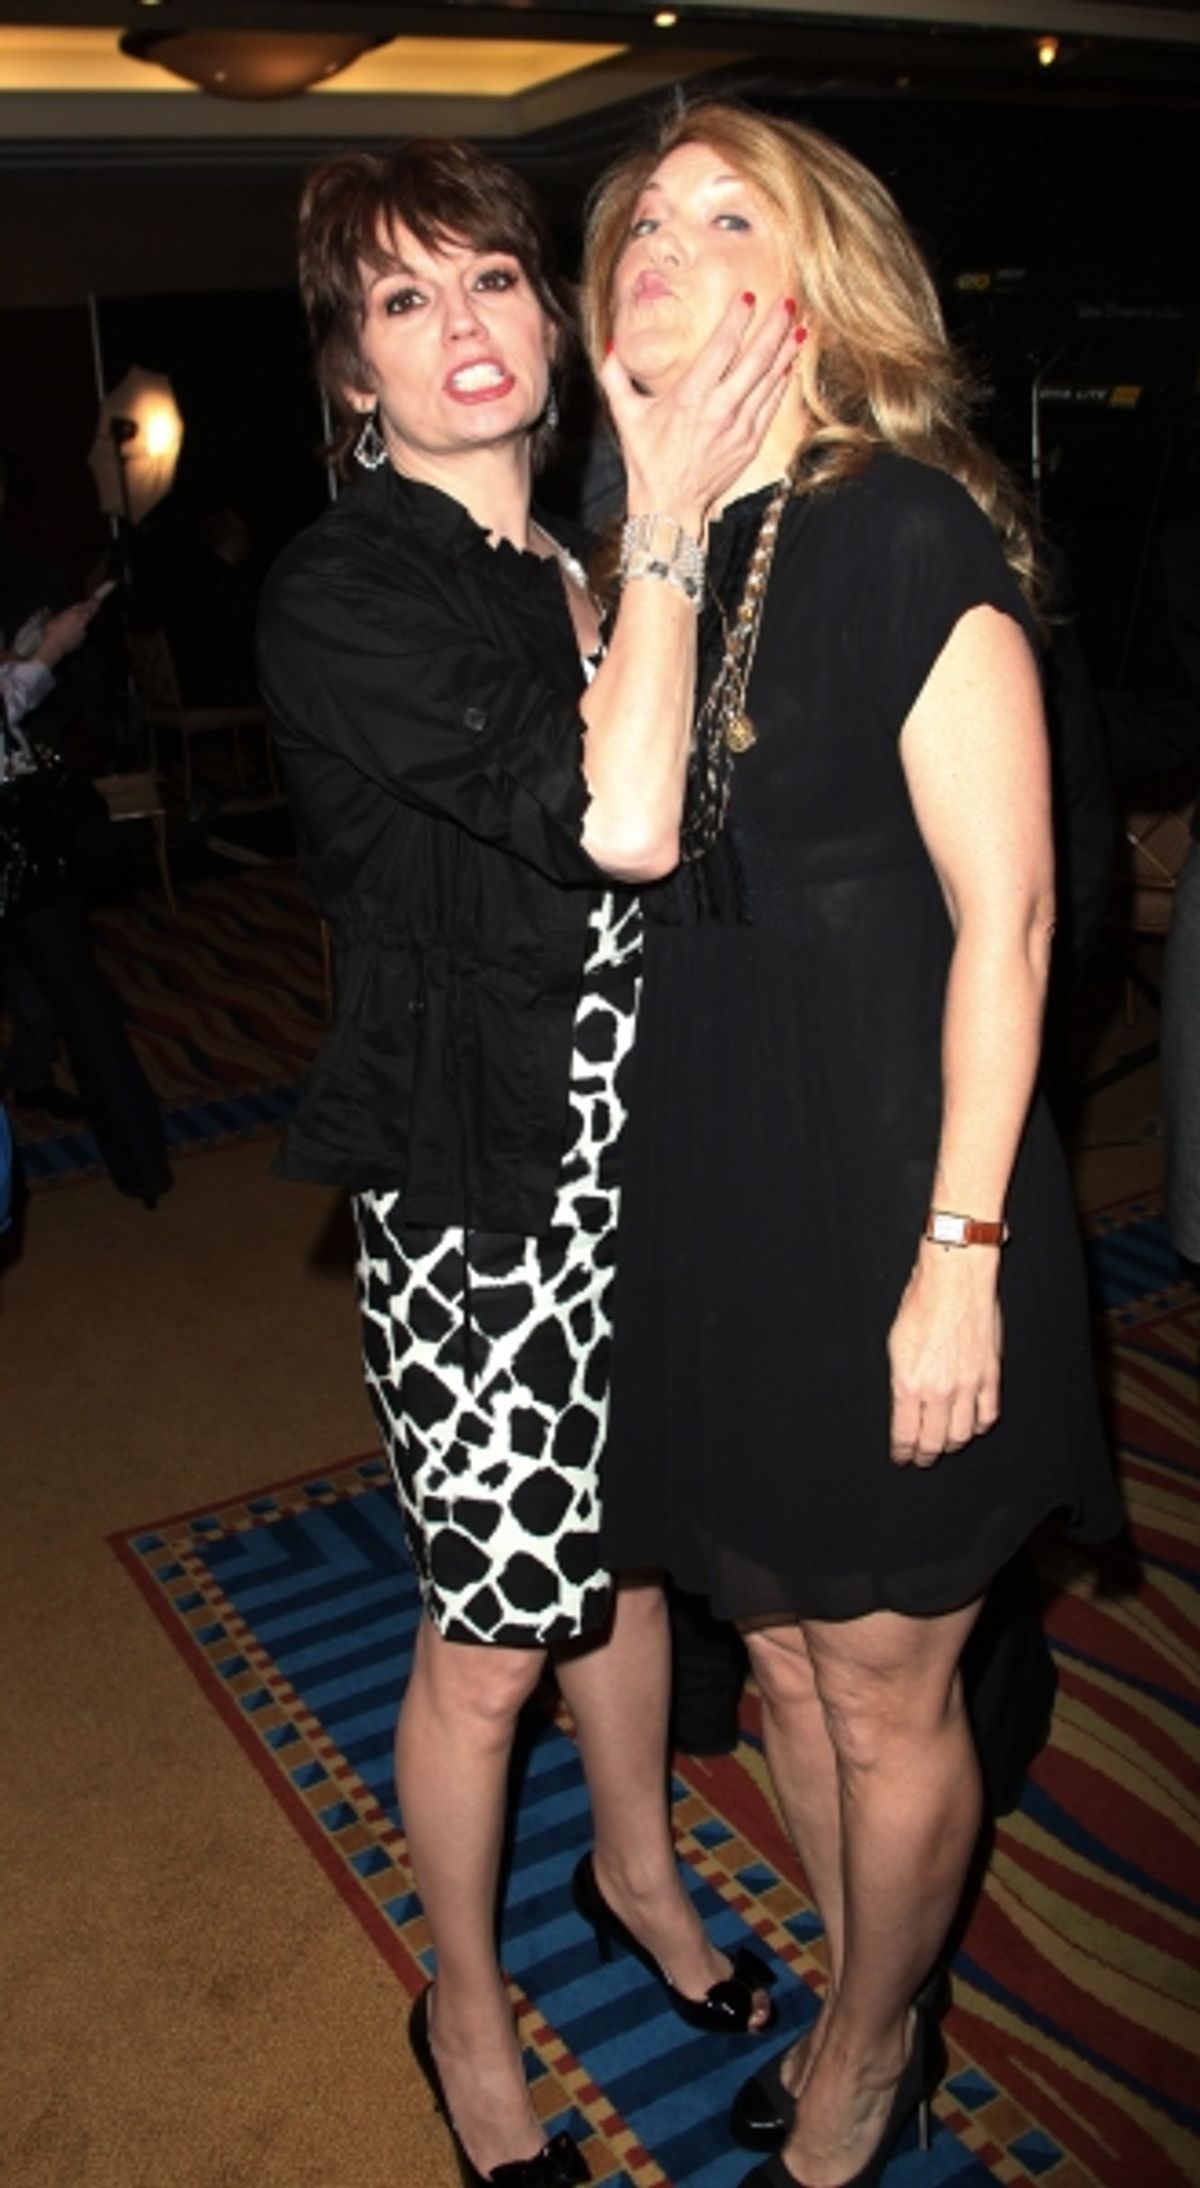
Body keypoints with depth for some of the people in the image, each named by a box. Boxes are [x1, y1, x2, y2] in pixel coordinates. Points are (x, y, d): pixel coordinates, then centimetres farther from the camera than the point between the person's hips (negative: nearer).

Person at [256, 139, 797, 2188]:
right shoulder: (341, 595, -14)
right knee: (487, 1639, 9)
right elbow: (617, 822, -25)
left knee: (633, 1550, 23)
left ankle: (635, 1870, 50)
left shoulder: (582, 579, 7)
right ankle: (466, 2011, 36)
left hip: (637, 1158, 7)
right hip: (475, 1193, -6)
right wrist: (671, 526, -18)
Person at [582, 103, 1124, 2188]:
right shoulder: (646, 555, 8)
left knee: (885, 1686, 11)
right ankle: (863, 2013, 46)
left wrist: (959, 1252, -18)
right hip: (705, 1192, 7)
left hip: (881, 1195, -6)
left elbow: (1005, 915, -15)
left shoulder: (910, 534, -11)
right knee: (781, 1649, 20)